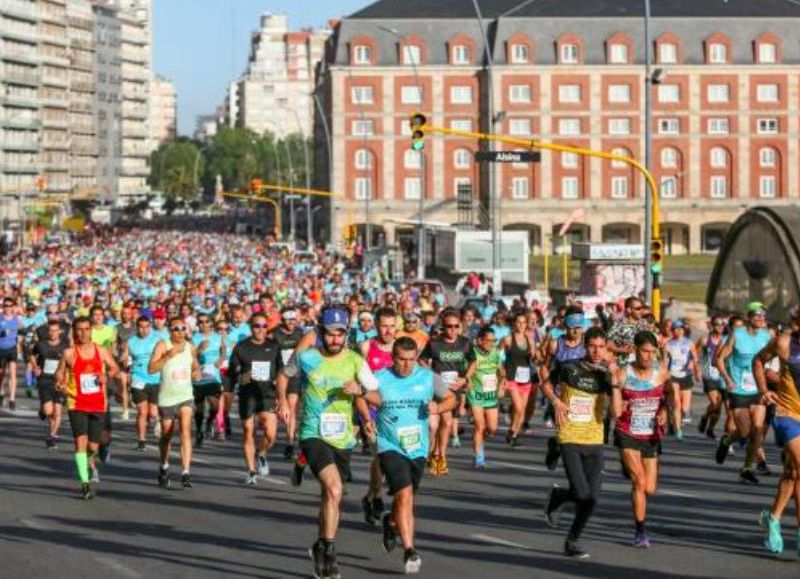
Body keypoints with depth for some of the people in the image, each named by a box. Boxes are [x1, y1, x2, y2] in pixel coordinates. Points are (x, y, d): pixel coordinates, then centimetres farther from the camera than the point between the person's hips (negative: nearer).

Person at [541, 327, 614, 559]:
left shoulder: (606, 373, 1)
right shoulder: (569, 368, -5)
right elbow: (545, 383, 13)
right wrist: (556, 401, -5)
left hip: (595, 442, 3)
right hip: (570, 439, -3)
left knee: (592, 498, 0)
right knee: (581, 494, -14)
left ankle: (572, 541, 19)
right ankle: (557, 496, 20)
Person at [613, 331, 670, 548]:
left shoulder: (661, 373, -4)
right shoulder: (623, 374, -11)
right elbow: (616, 412, -15)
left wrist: (664, 411, -4)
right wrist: (615, 384, -25)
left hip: (651, 436, 3)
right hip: (627, 434, -3)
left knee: (650, 489, 3)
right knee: (639, 481, -16)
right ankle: (640, 531, -4)